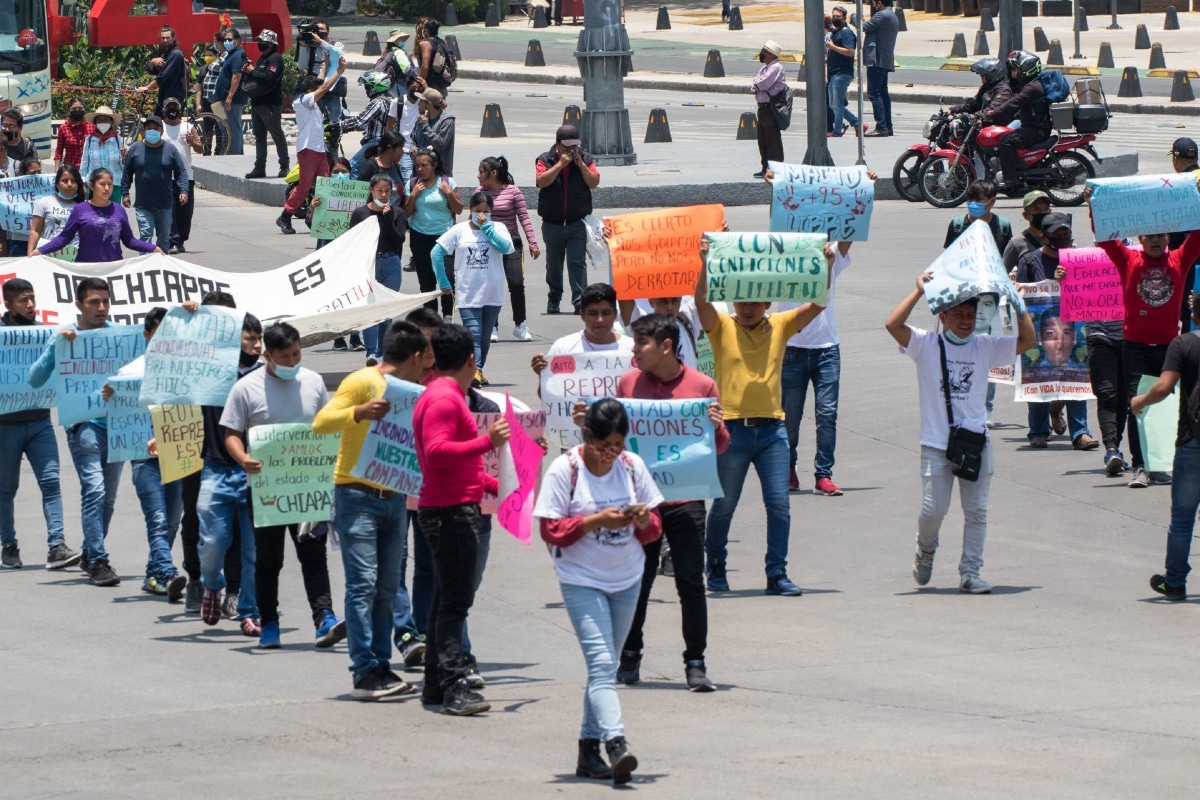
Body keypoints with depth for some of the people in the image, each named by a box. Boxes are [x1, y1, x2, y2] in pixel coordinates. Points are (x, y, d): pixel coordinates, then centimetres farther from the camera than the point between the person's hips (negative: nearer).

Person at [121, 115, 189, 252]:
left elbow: (181, 172, 5)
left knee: (164, 238, 11)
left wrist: (183, 191, -8)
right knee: (145, 236, -11)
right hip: (143, 205, -1)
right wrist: (125, 193, 4)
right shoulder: (136, 149, 4)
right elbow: (127, 173, 8)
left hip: (165, 205, 1)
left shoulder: (170, 149, 4)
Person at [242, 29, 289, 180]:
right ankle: (259, 167, 15)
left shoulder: (275, 59, -11)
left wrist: (253, 71, -13)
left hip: (270, 104, -10)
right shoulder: (262, 58, 19)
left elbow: (269, 78, -24)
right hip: (257, 103, 10)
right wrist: (246, 71, 2)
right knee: (259, 137, 11)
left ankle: (285, 166, -3)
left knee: (277, 136, -6)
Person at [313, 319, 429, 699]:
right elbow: (320, 423, -16)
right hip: (357, 497, -8)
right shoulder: (362, 382, -8)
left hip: (394, 497, 8)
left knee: (386, 588, 7)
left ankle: (381, 666, 11)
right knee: (363, 584, -10)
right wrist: (360, 412, -30)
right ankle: (364, 672, -13)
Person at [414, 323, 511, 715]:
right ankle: (454, 687, -20)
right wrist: (487, 441, -29)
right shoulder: (444, 398, -14)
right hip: (452, 510, -11)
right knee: (455, 601, -15)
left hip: (451, 509, 11)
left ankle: (436, 683, 20)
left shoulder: (444, 396, 20)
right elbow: (437, 452, -26)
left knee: (448, 598, 15)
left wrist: (491, 484, 29)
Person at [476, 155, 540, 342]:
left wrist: (533, 243, -11)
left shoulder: (513, 192, -6)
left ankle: (520, 326, 3)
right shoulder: (479, 192, 4)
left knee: (516, 283, -10)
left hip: (510, 243, -3)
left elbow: (524, 218, -6)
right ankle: (492, 328, 10)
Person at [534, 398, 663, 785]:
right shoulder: (564, 469, -11)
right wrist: (596, 521, -24)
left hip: (627, 581, 5)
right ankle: (617, 746, -30)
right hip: (582, 581, -5)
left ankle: (589, 749, 21)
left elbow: (654, 527, 7)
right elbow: (550, 530, -13)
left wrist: (643, 521, -16)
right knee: (602, 663, -17)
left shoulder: (632, 466, 1)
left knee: (604, 666, 12)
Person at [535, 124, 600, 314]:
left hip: (576, 224, -1)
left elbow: (594, 182, -4)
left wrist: (581, 165, -13)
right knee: (553, 265, 11)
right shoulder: (545, 160, 1)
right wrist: (560, 164, -17)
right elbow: (541, 181, -15)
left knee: (577, 262, -12)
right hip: (552, 224, 1)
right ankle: (553, 301, 25)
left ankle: (580, 301, -16)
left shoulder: (585, 159, 6)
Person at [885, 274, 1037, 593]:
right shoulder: (927, 345, -1)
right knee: (934, 509, -4)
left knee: (976, 510, 1)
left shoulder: (985, 346, 7)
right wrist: (919, 291, -15)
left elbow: (1028, 340, 3)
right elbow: (893, 325, -15)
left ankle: (970, 572, 8)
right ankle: (925, 550, 27)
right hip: (936, 443, -2)